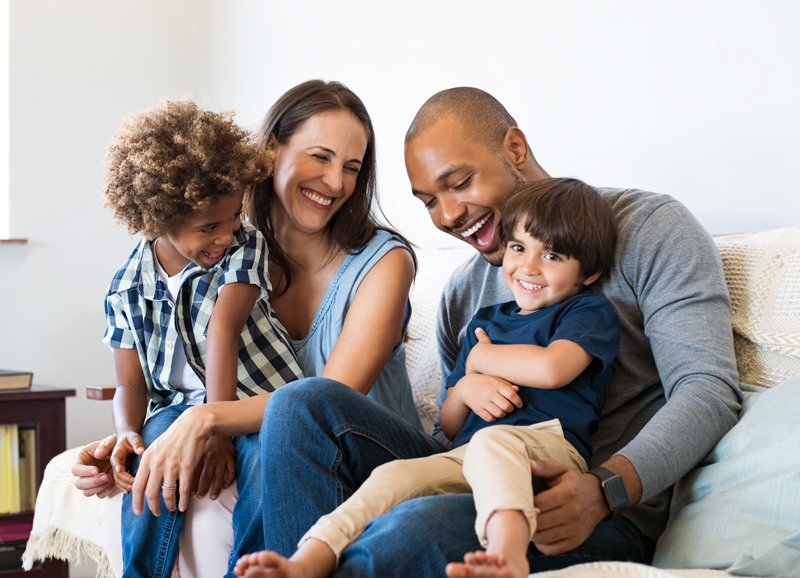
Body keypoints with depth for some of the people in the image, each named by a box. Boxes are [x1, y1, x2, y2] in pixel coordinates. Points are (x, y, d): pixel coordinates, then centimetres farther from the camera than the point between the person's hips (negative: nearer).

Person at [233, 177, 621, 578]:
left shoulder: (590, 312, 12)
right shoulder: (485, 321, 29)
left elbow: (551, 368, -12)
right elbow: (449, 427, 29)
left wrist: (479, 358, 8)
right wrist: (465, 389, 3)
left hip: (549, 445, -5)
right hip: (466, 457, 5)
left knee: (491, 441, -38)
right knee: (395, 475, -23)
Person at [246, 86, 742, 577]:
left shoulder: (648, 228, 1)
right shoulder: (463, 292, 21)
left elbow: (709, 389, -11)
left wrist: (603, 490, -27)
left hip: (608, 520, -6)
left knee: (424, 525, -38)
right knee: (304, 404, -10)